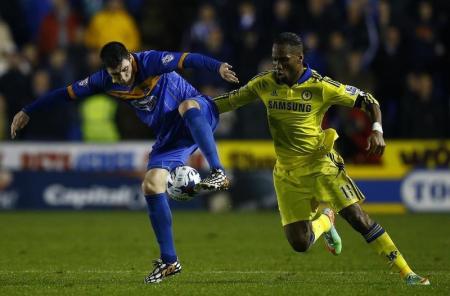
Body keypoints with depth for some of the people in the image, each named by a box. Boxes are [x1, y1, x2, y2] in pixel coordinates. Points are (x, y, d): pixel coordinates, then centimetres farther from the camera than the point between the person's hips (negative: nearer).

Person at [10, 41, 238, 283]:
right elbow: (67, 93, 5)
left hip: (199, 115, -6)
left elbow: (187, 60, -34)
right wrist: (27, 112, 8)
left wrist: (217, 67, -52)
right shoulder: (104, 81, -5)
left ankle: (218, 173, -46)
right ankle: (169, 261, -2)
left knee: (187, 105, -42)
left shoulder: (150, 62, -21)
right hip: (169, 136, 6)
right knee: (151, 185, -8)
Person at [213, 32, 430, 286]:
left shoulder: (320, 87, -13)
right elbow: (231, 101, 12)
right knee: (299, 244, -2)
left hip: (320, 163, -3)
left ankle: (407, 273, -9)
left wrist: (377, 130, -22)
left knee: (357, 217, -16)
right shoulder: (265, 84, -3)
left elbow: (367, 101, -6)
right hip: (287, 174, 3)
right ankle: (325, 221, 35)